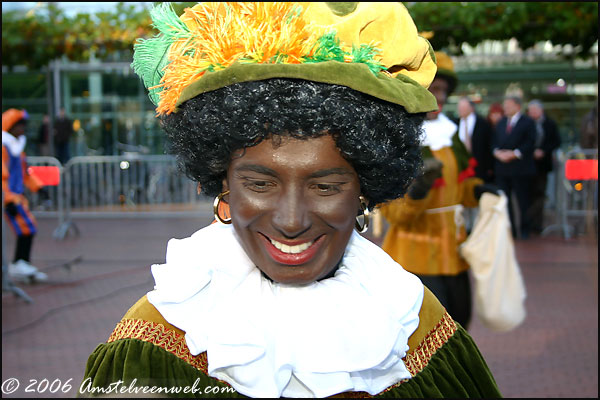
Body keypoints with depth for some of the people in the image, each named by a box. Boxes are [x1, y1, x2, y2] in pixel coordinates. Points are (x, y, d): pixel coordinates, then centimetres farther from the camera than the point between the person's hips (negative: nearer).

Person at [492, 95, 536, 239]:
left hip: (520, 168, -5)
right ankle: (509, 229, 12)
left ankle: (524, 229, 10)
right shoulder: (501, 122, 17)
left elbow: (529, 142, -10)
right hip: (502, 167, 5)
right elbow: (494, 141, 14)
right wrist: (497, 152, -6)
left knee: (523, 200, 0)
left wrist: (513, 154, -16)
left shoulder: (528, 122, -1)